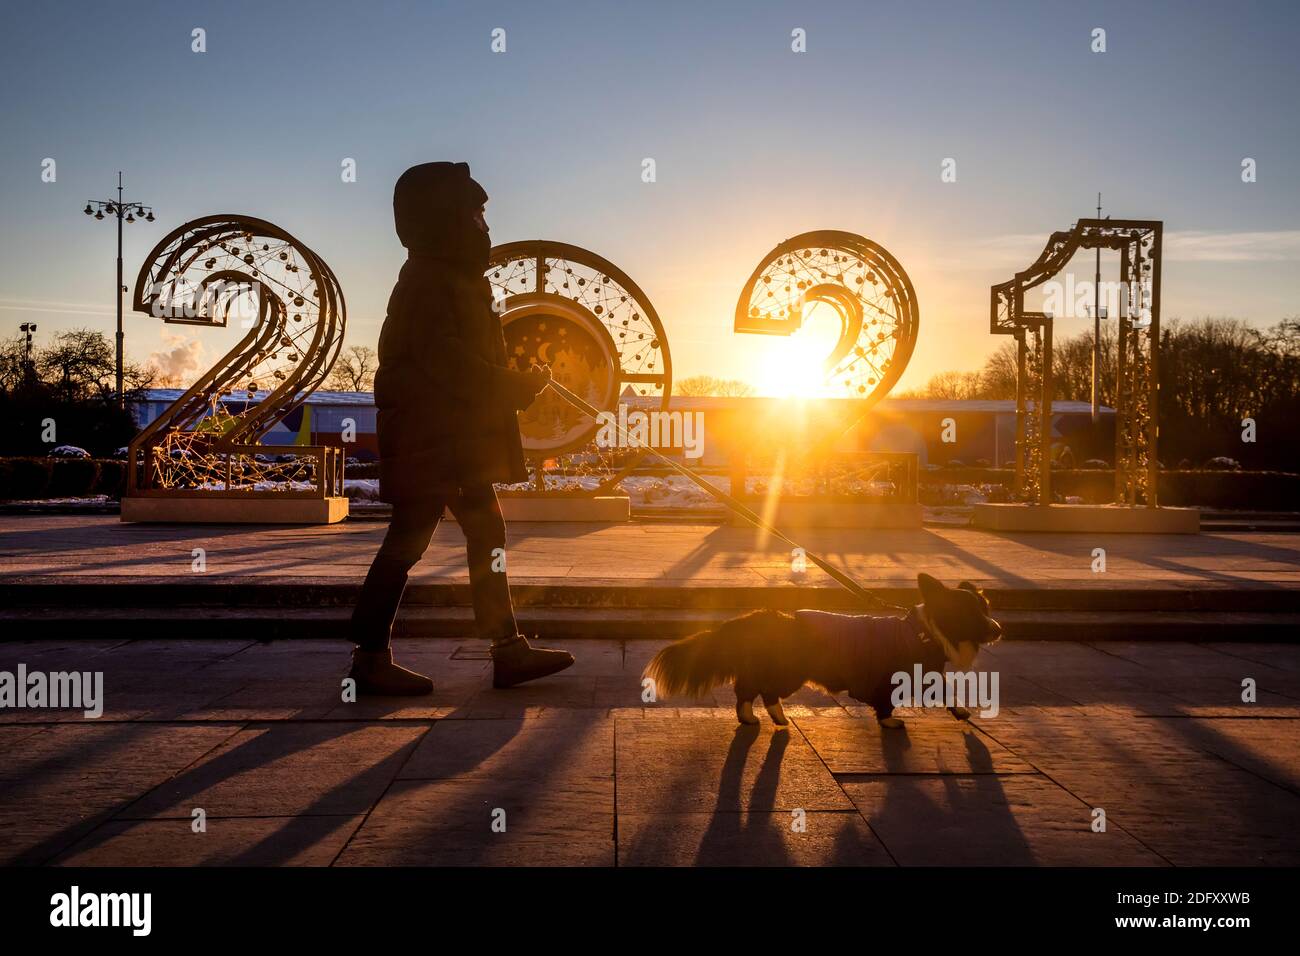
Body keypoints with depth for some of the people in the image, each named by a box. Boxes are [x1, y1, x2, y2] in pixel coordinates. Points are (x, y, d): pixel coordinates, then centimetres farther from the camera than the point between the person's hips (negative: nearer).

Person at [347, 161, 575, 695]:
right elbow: (441, 356, -22)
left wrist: (515, 385, 11)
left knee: (487, 534, 8)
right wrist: (514, 387, -17)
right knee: (408, 541, -5)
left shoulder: (455, 279, 20)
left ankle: (508, 649, 12)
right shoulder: (427, 280, -12)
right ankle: (370, 658, 4)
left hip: (458, 439, 10)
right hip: (429, 437, -10)